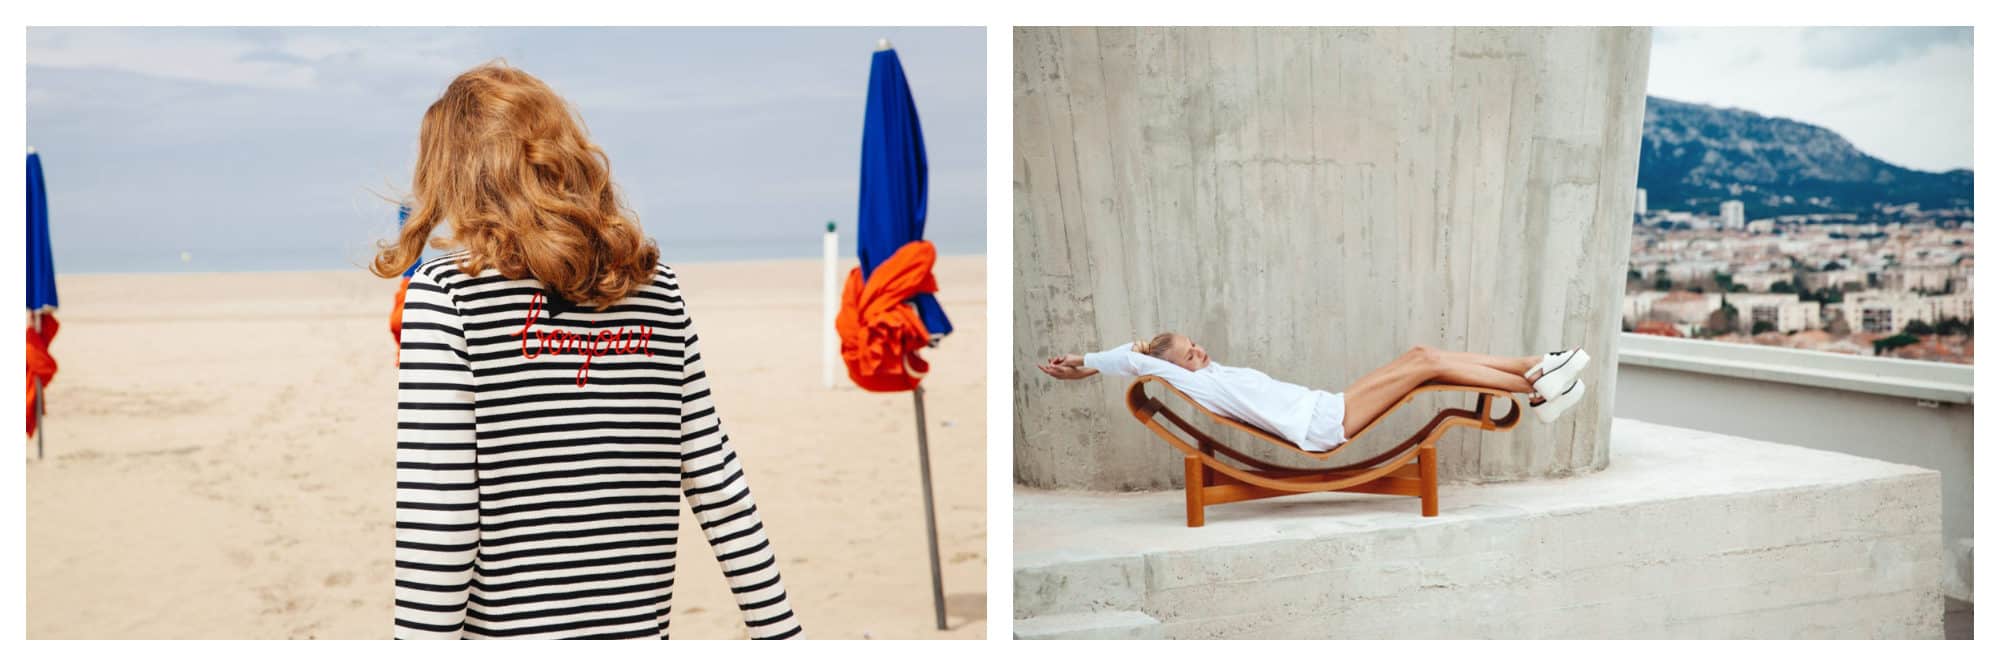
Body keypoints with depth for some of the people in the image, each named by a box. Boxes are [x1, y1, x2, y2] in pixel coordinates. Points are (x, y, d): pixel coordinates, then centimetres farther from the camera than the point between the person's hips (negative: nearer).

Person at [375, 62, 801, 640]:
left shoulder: (446, 293, -10)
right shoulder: (657, 287, 1)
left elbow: (436, 518, -16)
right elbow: (714, 477, 1)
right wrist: (777, 628, 7)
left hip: (505, 631, -3)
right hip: (639, 633, 3)